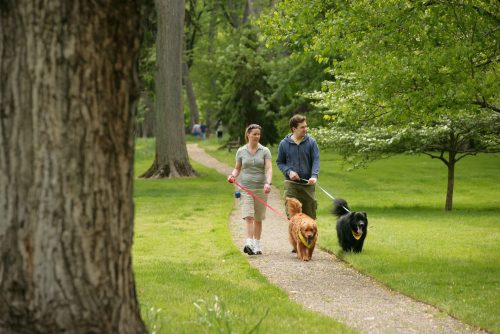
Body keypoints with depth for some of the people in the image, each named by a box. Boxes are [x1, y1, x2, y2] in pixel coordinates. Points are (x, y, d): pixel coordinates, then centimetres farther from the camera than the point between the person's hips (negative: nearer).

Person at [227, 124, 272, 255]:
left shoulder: (264, 151, 2)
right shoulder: (241, 151, 6)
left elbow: (269, 168, -8)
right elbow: (237, 168, 15)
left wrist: (268, 183, -24)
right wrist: (233, 175, -8)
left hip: (260, 189, 0)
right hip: (246, 188, 0)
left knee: (258, 219, 7)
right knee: (248, 216, -14)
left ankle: (257, 245, 16)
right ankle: (249, 243, -25)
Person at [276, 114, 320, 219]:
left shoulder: (311, 142, 1)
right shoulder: (284, 144, 2)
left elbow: (316, 160, -3)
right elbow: (279, 162, 10)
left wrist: (314, 176, -21)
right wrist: (288, 172, -9)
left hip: (308, 184, 1)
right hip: (291, 184, -1)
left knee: (310, 216, 5)